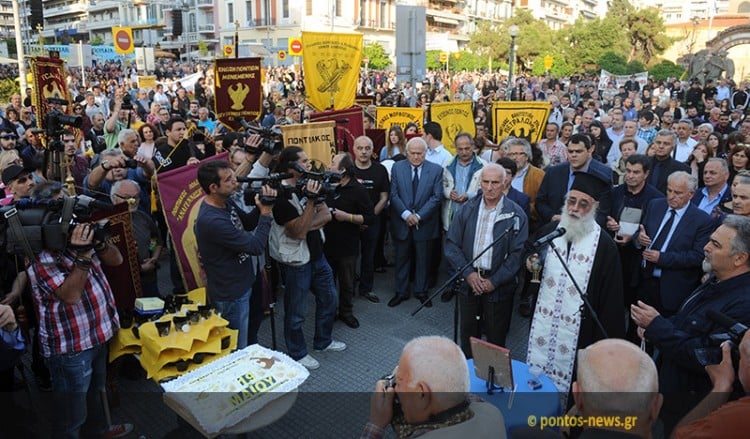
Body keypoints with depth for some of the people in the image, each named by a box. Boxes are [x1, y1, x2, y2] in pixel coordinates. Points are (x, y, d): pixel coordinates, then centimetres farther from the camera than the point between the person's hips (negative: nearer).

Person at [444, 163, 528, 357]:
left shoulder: (516, 215, -6)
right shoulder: (467, 209, 2)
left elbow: (517, 253, -9)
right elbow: (451, 244, 0)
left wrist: (494, 281, -13)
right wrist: (468, 273, -11)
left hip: (498, 286, -2)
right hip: (468, 282, 3)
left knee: (496, 338, 9)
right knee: (468, 334, 15)